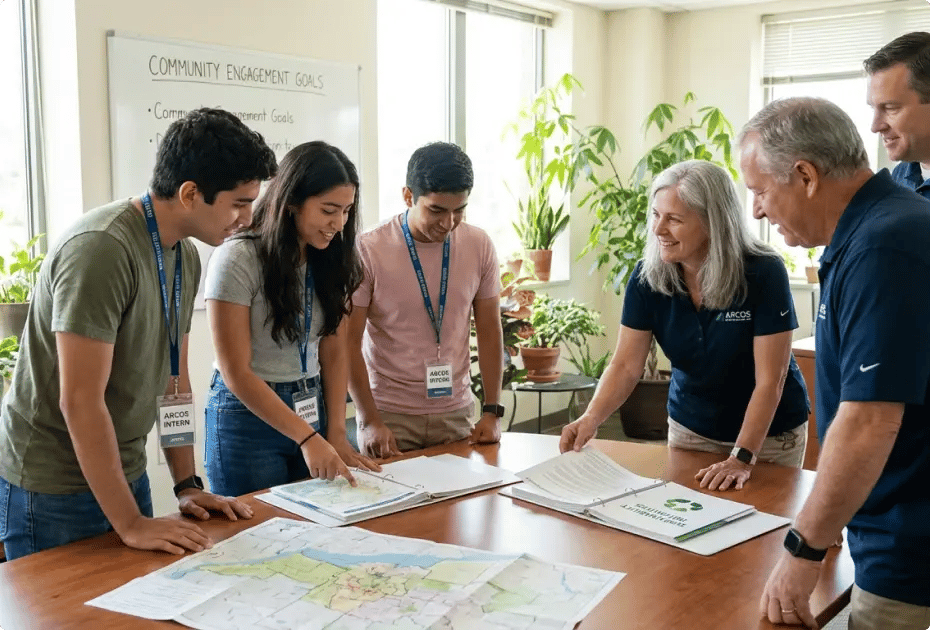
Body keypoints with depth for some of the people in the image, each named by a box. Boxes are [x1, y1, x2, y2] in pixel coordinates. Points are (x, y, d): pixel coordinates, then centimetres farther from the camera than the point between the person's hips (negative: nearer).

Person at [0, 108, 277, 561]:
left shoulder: (186, 256, 3)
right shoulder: (102, 249, -25)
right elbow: (79, 400, -26)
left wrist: (188, 485, 4)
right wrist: (129, 523, -23)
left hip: (124, 474, 8)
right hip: (51, 490, -8)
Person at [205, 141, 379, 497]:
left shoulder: (331, 258, 1)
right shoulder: (237, 260, -17)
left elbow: (334, 351, 2)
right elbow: (237, 373, -17)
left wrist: (336, 434, -8)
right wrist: (307, 437, -21)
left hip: (313, 410, 5)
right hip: (249, 415, -5)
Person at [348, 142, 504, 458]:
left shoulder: (479, 246, -2)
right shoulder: (368, 251, -12)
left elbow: (489, 330, 5)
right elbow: (349, 343, -8)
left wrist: (492, 412, 1)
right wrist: (370, 421, -12)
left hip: (456, 413, 3)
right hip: (388, 415, -3)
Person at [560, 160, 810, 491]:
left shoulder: (764, 273, -25)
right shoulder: (647, 277, -14)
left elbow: (769, 381, -24)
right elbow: (625, 366, -14)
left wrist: (742, 458, -32)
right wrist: (591, 418, -31)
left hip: (769, 435, -3)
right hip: (690, 428, 3)